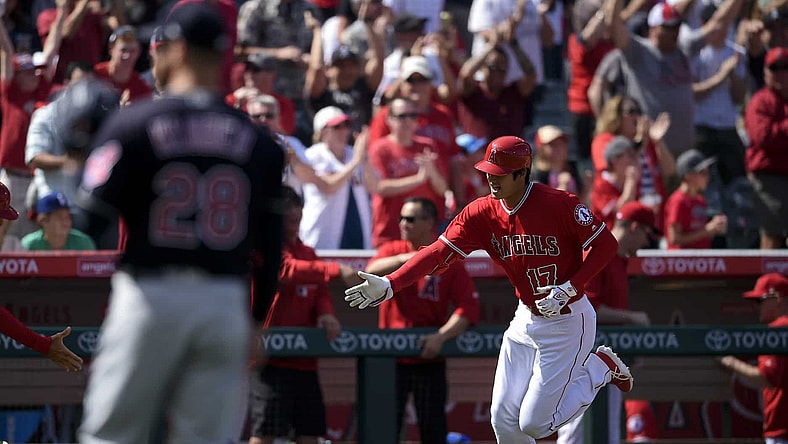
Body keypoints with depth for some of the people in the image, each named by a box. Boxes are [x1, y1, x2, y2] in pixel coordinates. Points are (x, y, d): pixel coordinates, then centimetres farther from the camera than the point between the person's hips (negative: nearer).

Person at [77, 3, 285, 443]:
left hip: (150, 295, -3)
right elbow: (271, 245, 9)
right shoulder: (257, 138, 6)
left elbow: (93, 219, -8)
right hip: (225, 302, 3)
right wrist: (256, 321, 19)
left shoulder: (133, 123, -5)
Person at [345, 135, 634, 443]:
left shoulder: (559, 204, -21)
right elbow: (440, 252, -16)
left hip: (566, 322, -6)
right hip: (526, 320, 6)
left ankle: (600, 369, 16)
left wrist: (569, 289, -24)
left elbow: (606, 245, -15)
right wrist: (389, 284, -29)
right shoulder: (482, 213, -6)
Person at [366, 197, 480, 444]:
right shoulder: (392, 251, 5)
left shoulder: (449, 262, 0)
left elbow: (469, 307, -9)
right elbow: (372, 271, -17)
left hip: (430, 360, -1)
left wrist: (441, 336, -21)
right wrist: (404, 259, -32)